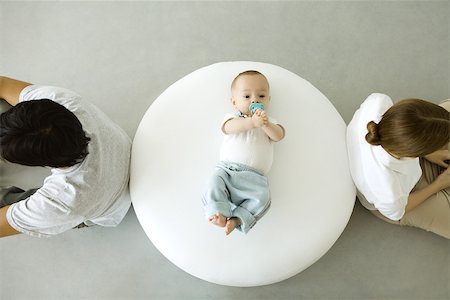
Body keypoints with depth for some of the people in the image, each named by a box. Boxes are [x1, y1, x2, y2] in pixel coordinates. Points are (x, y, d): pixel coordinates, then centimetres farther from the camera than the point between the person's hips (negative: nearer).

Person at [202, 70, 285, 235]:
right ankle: (219, 213, -27)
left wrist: (266, 124, -23)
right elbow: (229, 127, -13)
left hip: (254, 176, 1)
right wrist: (252, 122, -32)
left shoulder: (269, 123, 21)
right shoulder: (232, 117, 14)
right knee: (215, 183, -28)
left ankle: (236, 219, -21)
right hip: (226, 168, 0)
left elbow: (279, 135, -1)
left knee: (262, 197, -25)